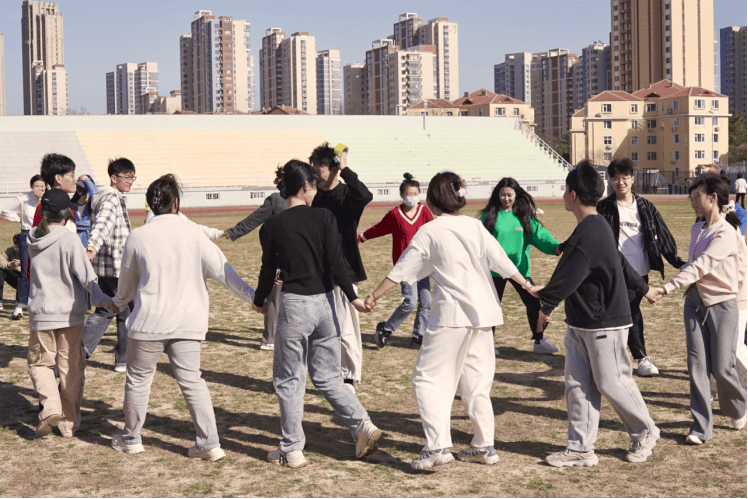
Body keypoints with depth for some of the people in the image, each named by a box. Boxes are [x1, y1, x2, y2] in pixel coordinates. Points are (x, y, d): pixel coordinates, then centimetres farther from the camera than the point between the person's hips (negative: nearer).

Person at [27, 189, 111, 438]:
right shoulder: (70, 240, -12)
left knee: (40, 363, 16)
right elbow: (86, 276, -18)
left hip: (40, 313, 3)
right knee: (71, 368, 9)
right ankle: (70, 423, 14)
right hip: (70, 314, -3)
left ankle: (50, 406, -8)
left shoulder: (33, 240, 2)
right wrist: (102, 299, -19)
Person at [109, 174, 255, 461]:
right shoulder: (193, 234, -1)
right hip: (188, 322, 1)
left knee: (138, 379, 14)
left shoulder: (137, 237, 0)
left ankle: (130, 439, 28)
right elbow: (221, 270, -1)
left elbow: (127, 282, 14)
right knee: (191, 380, 6)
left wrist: (118, 302, 35)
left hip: (149, 322, -1)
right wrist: (252, 296, 6)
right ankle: (209, 444, 2)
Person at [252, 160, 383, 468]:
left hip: (294, 305, -3)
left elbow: (269, 270, 4)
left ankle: (291, 450, 11)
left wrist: (259, 301, 21)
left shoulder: (272, 227, -3)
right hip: (324, 304, 3)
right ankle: (363, 425, 2)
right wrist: (352, 296, -2)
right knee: (327, 376, 17)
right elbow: (336, 262, -8)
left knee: (289, 380, 9)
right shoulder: (324, 218, -1)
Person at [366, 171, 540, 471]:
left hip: (452, 314, -6)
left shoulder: (429, 232, -3)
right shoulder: (475, 225, 9)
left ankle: (437, 446, -12)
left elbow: (402, 270, 1)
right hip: (483, 312, 6)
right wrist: (527, 285, 21)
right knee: (476, 381, 15)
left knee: (428, 377, -1)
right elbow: (501, 261, 9)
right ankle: (484, 446, 17)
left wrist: (374, 295, 12)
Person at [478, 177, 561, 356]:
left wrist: (556, 247, -25)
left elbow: (539, 234, -8)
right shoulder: (490, 215, -2)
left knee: (534, 303, 3)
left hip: (520, 268, 2)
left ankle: (539, 342, 17)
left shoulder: (525, 216, 2)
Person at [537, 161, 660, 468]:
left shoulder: (590, 233, -22)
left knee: (611, 382, 2)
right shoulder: (595, 227, 11)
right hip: (581, 323, 10)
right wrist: (643, 288, 36)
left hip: (604, 325, -10)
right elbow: (621, 262, 23)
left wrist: (546, 304, -15)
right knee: (577, 383, 7)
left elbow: (568, 276, -25)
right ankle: (580, 449, 11)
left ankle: (645, 433, 24)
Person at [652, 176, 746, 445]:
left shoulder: (726, 233, -16)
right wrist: (688, 287, 8)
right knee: (697, 366, 0)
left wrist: (669, 286, -36)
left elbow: (701, 265, -27)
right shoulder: (697, 229, 10)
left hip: (721, 304, -6)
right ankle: (701, 427, 4)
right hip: (695, 302, 6)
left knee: (722, 367, 0)